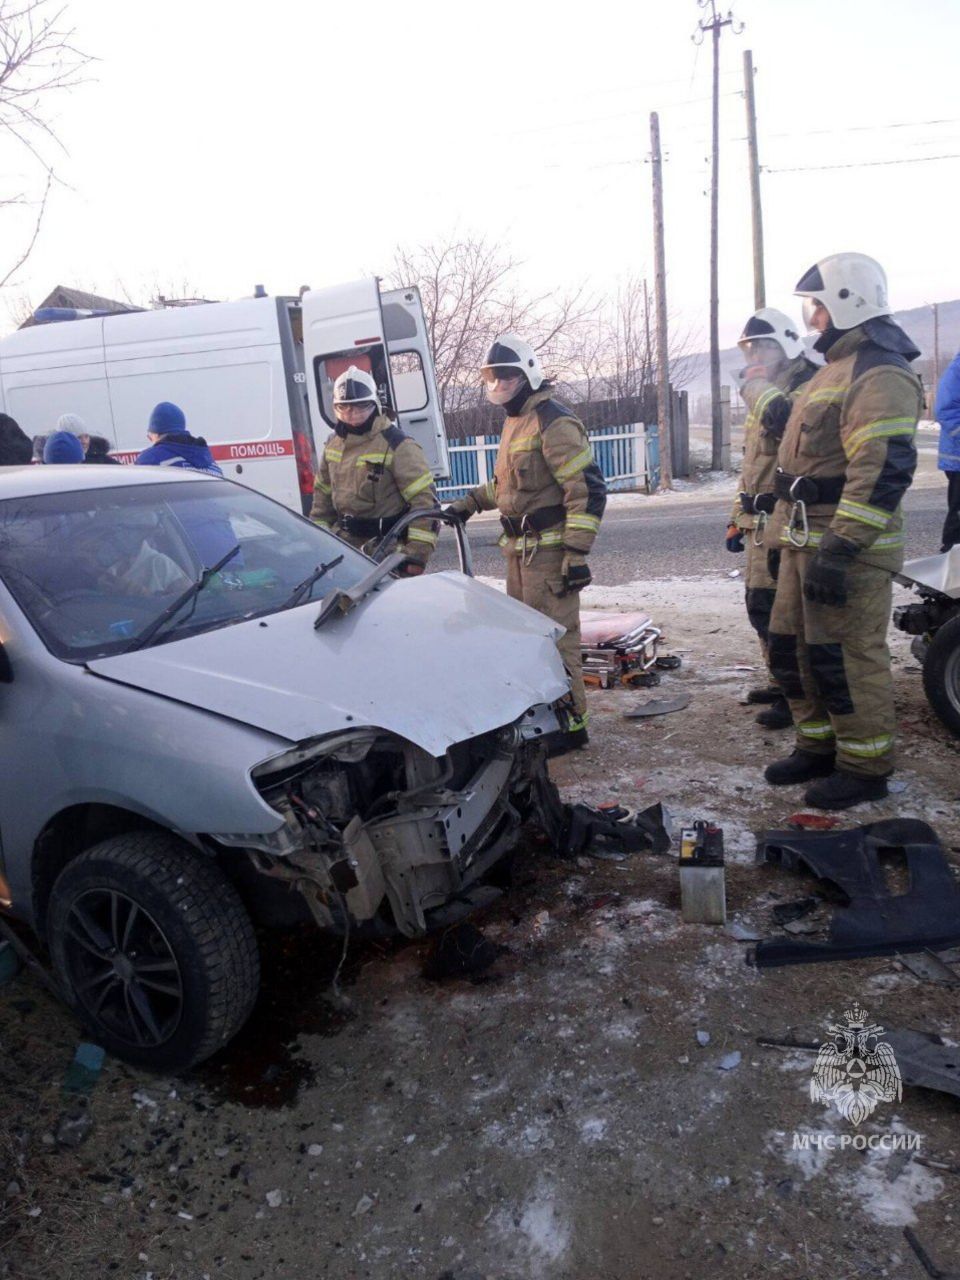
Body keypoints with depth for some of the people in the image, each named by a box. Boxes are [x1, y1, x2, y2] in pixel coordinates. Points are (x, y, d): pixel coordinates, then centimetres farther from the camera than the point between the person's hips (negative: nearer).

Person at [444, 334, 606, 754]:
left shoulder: (553, 423, -15)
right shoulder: (514, 421, 16)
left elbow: (588, 488, -20)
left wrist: (576, 552, -23)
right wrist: (470, 502, 21)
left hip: (548, 549, -10)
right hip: (519, 547, 10)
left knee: (554, 636, -6)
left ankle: (570, 723, 4)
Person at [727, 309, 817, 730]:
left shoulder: (806, 385, -11)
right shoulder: (762, 394, 21)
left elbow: (783, 418, -35)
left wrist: (754, 385, -16)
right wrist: (737, 518, 22)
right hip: (760, 522, 10)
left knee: (775, 608, -9)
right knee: (762, 607, 16)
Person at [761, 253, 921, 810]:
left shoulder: (879, 375, -14)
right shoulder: (834, 369, 20)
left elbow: (883, 472, -23)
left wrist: (839, 549, -28)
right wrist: (783, 535, 24)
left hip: (847, 548, -10)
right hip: (808, 541, 10)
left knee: (846, 658, -4)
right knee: (792, 648, 14)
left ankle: (866, 767, 10)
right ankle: (819, 745, 28)